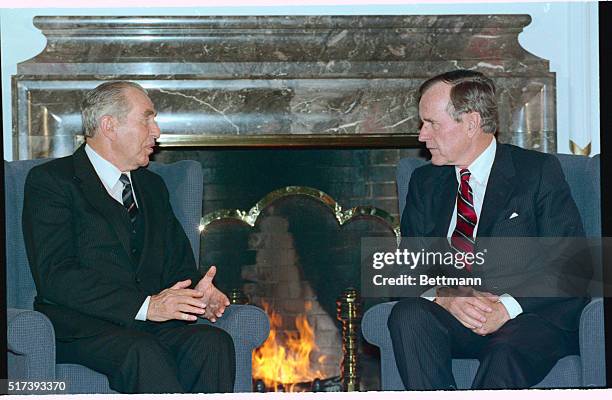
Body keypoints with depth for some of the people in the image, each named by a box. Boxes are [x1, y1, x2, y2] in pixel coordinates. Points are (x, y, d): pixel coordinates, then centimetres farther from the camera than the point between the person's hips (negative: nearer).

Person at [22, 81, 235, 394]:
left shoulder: (152, 186, 25)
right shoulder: (51, 180, 1)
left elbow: (179, 265, 24)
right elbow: (56, 277, -11)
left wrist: (194, 294, -2)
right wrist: (144, 305, -20)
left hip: (151, 324, 6)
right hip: (80, 327, -5)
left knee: (213, 342, -27)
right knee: (143, 353, -37)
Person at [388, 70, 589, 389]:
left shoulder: (539, 171, 2)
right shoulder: (425, 182, 16)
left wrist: (508, 306, -19)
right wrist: (444, 294, -14)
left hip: (530, 317, -4)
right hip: (452, 316, 4)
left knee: (507, 354, -36)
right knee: (408, 315, -28)